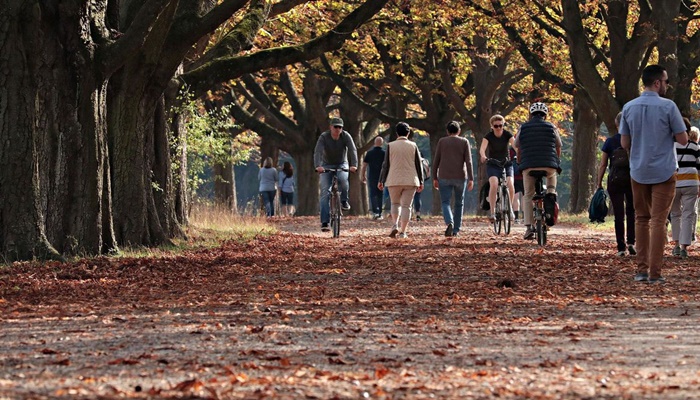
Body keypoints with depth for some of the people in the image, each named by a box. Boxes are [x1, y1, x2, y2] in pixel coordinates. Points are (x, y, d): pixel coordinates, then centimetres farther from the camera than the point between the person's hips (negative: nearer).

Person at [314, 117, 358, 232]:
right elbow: (318, 152, -30)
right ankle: (325, 222, -13)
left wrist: (354, 165, -43)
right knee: (325, 192, -12)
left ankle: (344, 201, -8)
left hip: (341, 164, 0)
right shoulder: (324, 137, -18)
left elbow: (353, 150, -26)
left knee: (343, 179, -35)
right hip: (327, 165, 0)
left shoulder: (346, 136, -15)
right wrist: (318, 166, -48)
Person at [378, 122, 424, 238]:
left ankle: (395, 225, -4)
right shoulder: (413, 146, 2)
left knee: (395, 203, 16)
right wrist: (421, 181, 12)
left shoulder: (391, 146, -1)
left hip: (394, 181, 0)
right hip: (410, 181, 0)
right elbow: (419, 164, 5)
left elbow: (386, 165, 0)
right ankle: (402, 232, -3)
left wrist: (381, 181, 6)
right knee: (406, 206, 2)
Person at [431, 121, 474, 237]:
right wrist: (471, 179, -6)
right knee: (459, 203, 13)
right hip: (460, 177, 1)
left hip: (444, 177, 0)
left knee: (445, 202, 1)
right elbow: (468, 161, -5)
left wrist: (435, 178, 8)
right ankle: (456, 230, 14)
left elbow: (436, 161, 2)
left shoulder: (442, 142, 5)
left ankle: (449, 223, -25)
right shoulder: (464, 142, 3)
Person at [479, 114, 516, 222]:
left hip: (506, 164, 1)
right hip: (493, 165, -1)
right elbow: (482, 148, -25)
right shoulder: (489, 136, -10)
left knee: (510, 185, -22)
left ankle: (510, 208, 2)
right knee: (494, 185, -27)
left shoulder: (507, 135, -7)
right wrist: (483, 156, -48)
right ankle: (492, 212, -22)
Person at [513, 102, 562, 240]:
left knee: (528, 196, 7)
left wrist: (520, 164, 28)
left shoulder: (523, 128, 10)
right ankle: (551, 192, 10)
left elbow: (518, 149, 14)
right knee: (552, 175, 34)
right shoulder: (551, 127, 8)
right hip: (549, 165, 0)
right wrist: (555, 162, 31)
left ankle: (529, 227, -2)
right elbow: (558, 148, 15)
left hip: (529, 166, 0)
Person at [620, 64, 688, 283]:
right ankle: (654, 272, -4)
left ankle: (642, 269, 11)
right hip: (663, 172, -4)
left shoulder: (629, 108, 2)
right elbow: (683, 140, -8)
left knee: (641, 219, 14)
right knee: (658, 220, -2)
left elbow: (624, 143, 5)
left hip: (638, 172, 4)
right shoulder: (668, 107, -12)